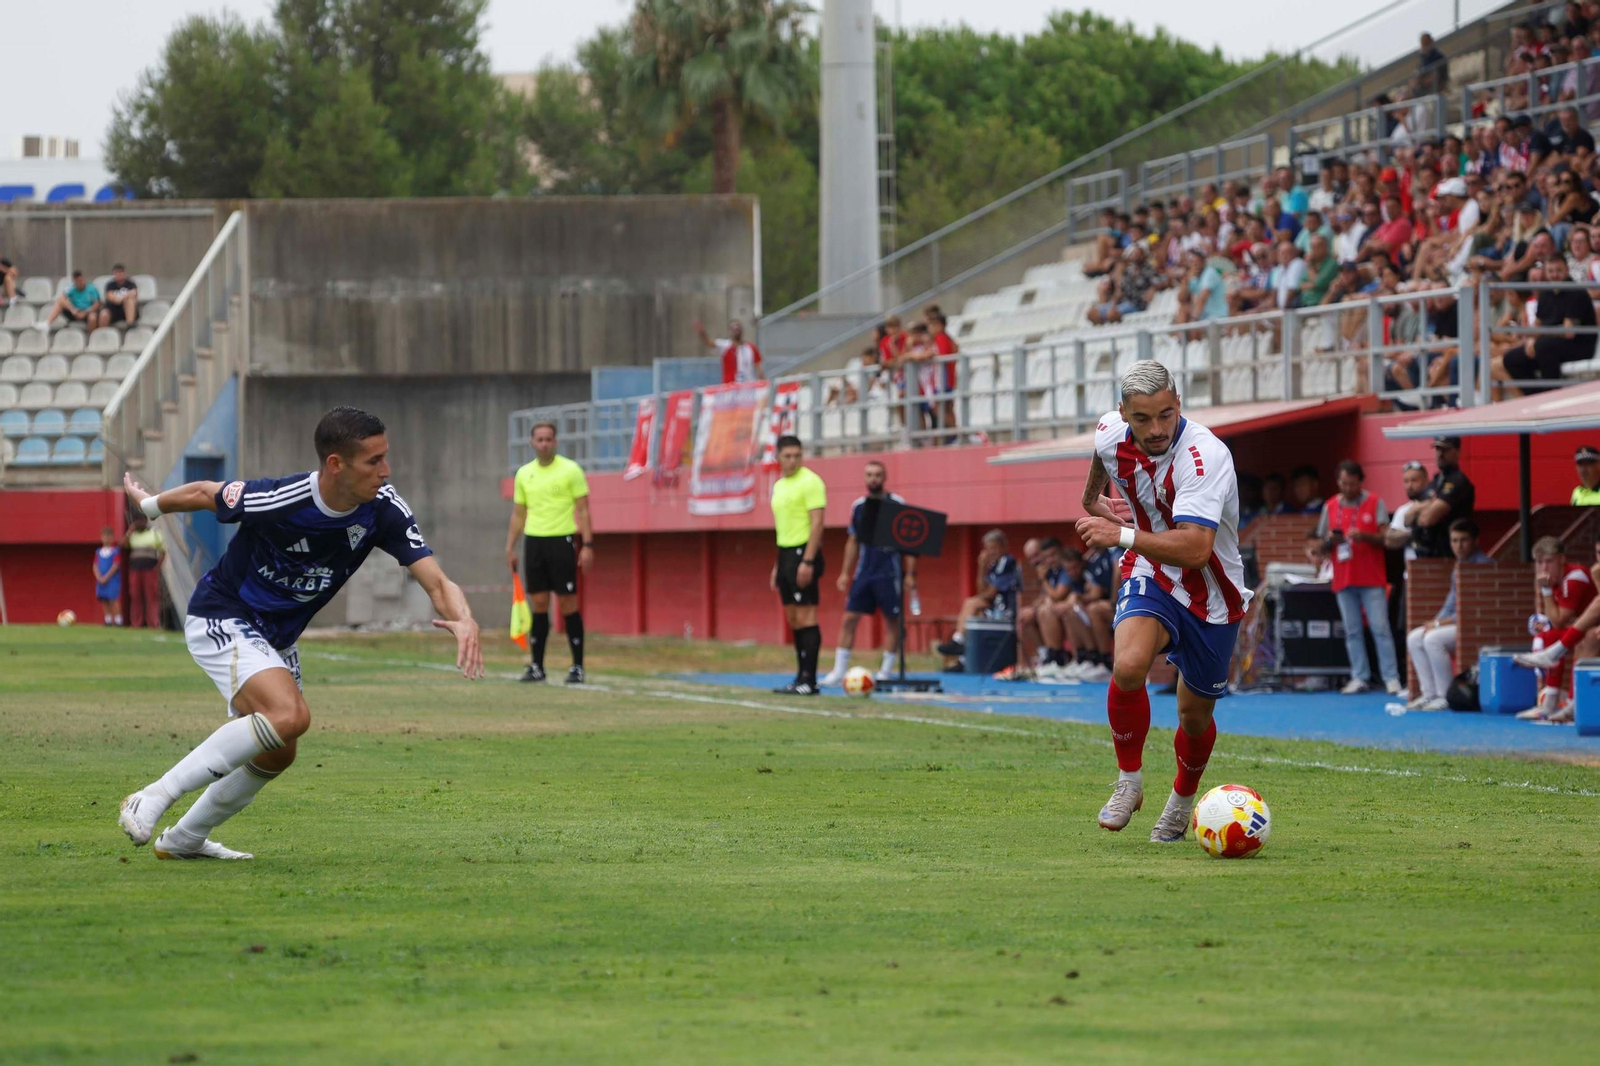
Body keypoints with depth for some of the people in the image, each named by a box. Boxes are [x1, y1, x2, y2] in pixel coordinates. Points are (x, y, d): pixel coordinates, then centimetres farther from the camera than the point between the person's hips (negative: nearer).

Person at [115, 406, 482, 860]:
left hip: (278, 635, 7)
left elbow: (435, 580, -21)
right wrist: (148, 505, 8)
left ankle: (184, 839, 39)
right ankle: (154, 797, -23)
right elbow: (203, 494, -11)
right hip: (221, 618, -7)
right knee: (290, 715, -30)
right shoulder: (278, 500, -30)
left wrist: (463, 619, -44)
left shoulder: (383, 509, -17)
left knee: (275, 754, 17)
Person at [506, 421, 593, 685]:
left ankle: (577, 667, 2)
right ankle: (536, 666, 8)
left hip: (562, 541, -4)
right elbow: (518, 514, 17)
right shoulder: (524, 474, 11)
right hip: (534, 542, 4)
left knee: (568, 604, -4)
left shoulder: (570, 470, -2)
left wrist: (587, 545, -10)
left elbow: (583, 510, -3)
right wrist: (510, 547, 11)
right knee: (538, 604, 4)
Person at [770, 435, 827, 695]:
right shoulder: (779, 485, 16)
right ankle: (801, 678, 12)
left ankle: (809, 681, -10)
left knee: (805, 617, -10)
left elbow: (817, 522, -16)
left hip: (803, 554, -9)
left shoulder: (810, 482, -9)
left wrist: (807, 561, -22)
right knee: (793, 619, 9)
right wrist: (778, 565, 20)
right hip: (785, 554, 9)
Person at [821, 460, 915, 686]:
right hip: (863, 572, 4)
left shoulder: (897, 504, -5)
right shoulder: (858, 506, 9)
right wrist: (845, 572, 10)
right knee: (849, 619, -2)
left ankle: (886, 671, 10)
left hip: (889, 573, -4)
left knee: (892, 620, 1)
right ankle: (838, 672, -2)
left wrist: (910, 574, -10)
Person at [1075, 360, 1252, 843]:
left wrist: (1123, 535, -44)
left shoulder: (1205, 455, -32)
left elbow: (1194, 548, -42)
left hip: (1211, 596, -3)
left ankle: (1182, 801, 41)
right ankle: (1129, 782, -6)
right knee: (1128, 666, -27)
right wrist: (1093, 498, 30)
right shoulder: (1112, 434, -13)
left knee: (1195, 715, 11)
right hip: (1151, 576, 3)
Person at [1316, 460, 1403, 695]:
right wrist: (1330, 540, -10)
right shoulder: (1330, 507, 10)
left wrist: (1365, 536, -20)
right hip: (1343, 579, 3)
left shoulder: (1375, 504, 1)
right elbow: (1322, 544, 14)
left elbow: (1387, 539, -3)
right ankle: (1360, 678, 5)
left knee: (1380, 629, -7)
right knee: (1352, 632, 3)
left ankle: (1391, 678, -7)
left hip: (1372, 579, -3)